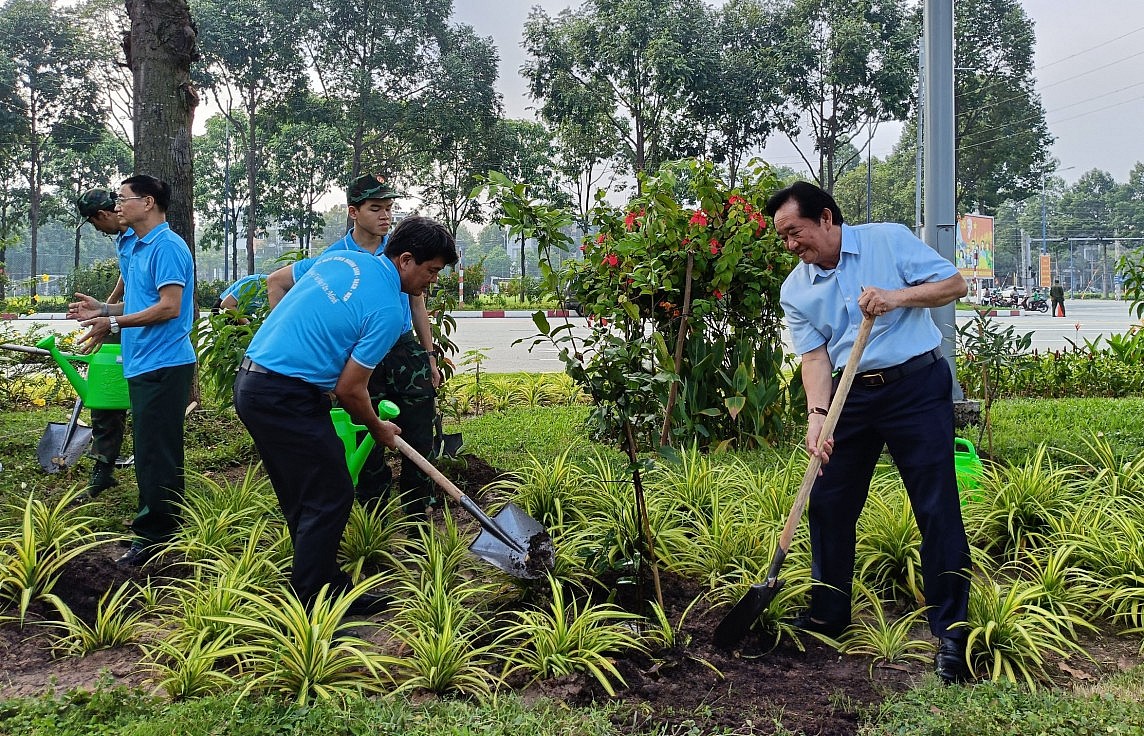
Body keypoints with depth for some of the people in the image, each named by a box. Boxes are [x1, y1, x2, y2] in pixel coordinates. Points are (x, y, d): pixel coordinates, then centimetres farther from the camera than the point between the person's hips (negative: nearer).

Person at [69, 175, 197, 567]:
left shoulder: (167, 246, -14)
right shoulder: (136, 248, 17)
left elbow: (169, 306, -20)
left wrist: (114, 323, -16)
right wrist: (103, 310, 12)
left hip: (163, 365, -10)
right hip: (144, 363, 10)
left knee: (156, 452, -5)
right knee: (151, 450, 15)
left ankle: (154, 535, 3)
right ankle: (163, 526, 25)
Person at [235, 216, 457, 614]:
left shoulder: (340, 257, 10)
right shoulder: (388, 311, -13)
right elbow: (349, 390, -10)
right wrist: (378, 428, 9)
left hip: (250, 382, 10)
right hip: (288, 397, -10)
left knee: (303, 497, 17)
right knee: (331, 496, -1)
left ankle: (326, 583, 27)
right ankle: (309, 606, 4)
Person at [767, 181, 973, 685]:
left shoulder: (889, 240, -3)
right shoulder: (795, 290, 5)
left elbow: (954, 284, -3)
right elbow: (815, 356, -3)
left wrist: (898, 296, -19)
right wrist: (817, 415, -19)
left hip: (917, 385, -4)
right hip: (850, 394, 4)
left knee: (937, 508, -5)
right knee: (827, 504, 7)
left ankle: (951, 630, 5)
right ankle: (828, 615, 24)